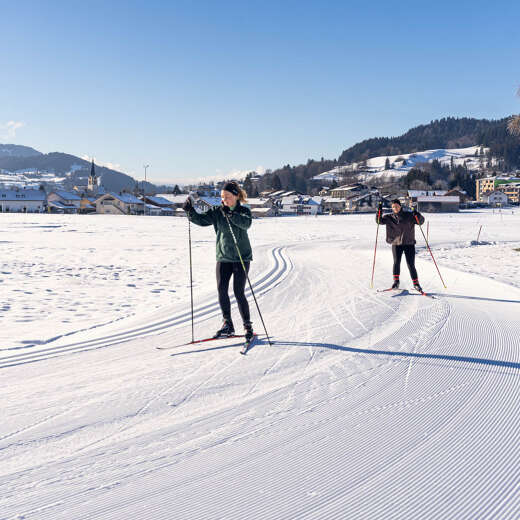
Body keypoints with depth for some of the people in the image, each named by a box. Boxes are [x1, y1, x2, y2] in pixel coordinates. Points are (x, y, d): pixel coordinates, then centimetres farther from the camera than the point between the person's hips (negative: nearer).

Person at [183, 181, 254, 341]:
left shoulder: (244, 211, -3)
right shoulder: (217, 212, 5)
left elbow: (246, 223, -24)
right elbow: (201, 220, -5)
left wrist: (230, 214, -37)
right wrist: (190, 211, -22)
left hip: (241, 257, -3)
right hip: (223, 257, 3)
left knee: (238, 292, -6)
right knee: (221, 289, -2)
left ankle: (248, 326, 7)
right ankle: (227, 325, 11)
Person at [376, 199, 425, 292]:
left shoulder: (409, 215, 3)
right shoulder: (389, 217, 7)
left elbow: (421, 221, 2)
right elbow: (379, 221, 3)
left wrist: (417, 215, -18)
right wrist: (379, 211, -12)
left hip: (409, 243, -1)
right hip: (396, 243, 1)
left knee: (411, 265, -2)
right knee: (396, 262, -12)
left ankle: (416, 283, 9)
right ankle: (396, 281, 4)